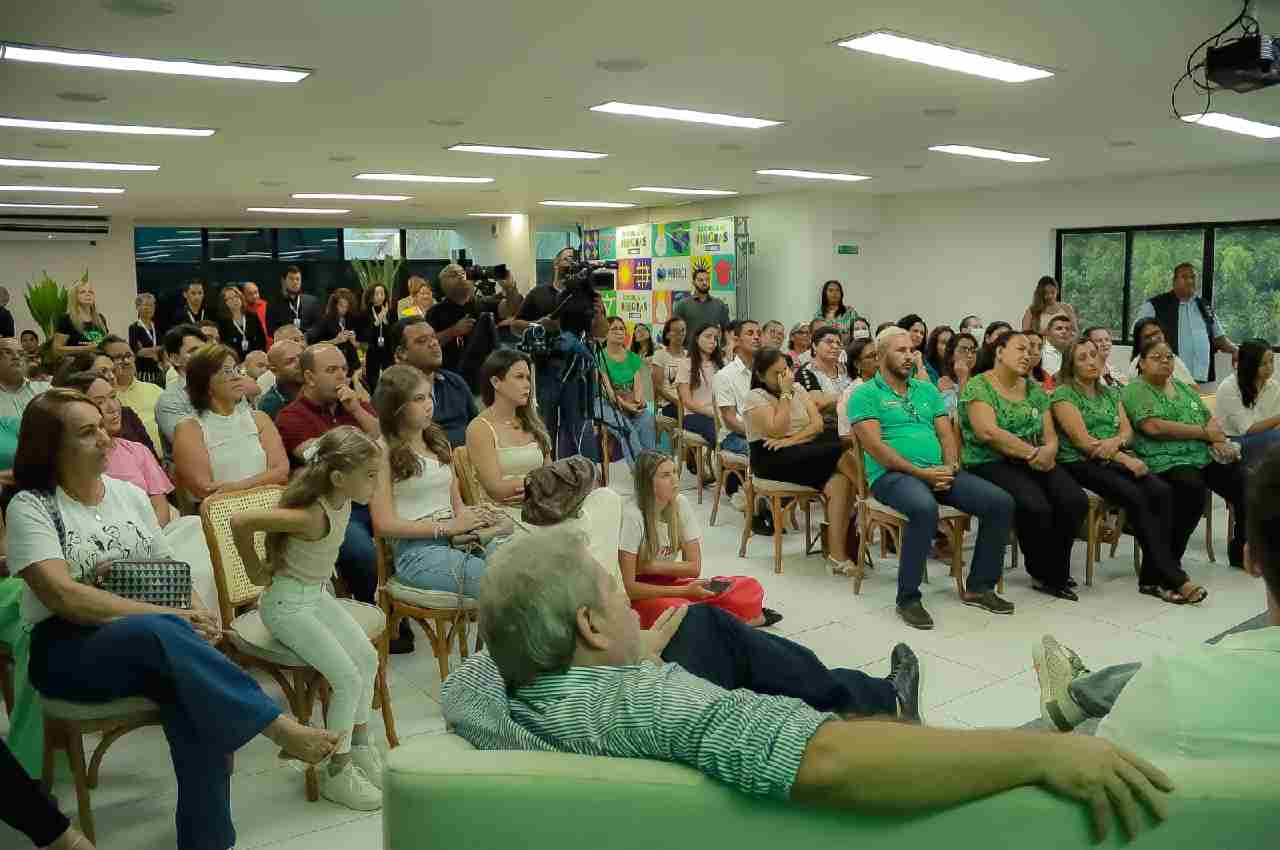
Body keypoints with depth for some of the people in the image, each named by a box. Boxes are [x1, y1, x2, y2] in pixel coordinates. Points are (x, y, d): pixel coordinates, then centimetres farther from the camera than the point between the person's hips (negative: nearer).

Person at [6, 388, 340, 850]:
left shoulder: (130, 494, 13)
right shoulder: (31, 506, -3)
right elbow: (64, 596, -16)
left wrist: (196, 614, -7)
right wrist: (170, 617, -22)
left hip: (151, 642, 4)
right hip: (67, 651, -4)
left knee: (195, 696, -30)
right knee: (161, 633, -37)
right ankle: (281, 727, -35)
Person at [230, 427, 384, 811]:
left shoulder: (343, 501, -7)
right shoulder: (313, 516, -31)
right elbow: (240, 521, -35)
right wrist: (255, 569, -19)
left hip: (317, 594, 8)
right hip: (287, 604, -8)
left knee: (367, 657, 3)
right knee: (347, 677, -13)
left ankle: (359, 746, 22)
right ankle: (337, 774, 4)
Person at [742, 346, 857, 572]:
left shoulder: (798, 388, 15)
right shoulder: (754, 397, -2)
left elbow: (818, 425, 4)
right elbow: (777, 430, -16)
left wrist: (792, 440, -13)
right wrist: (785, 394, -10)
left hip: (805, 454, 5)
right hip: (772, 458, -5)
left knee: (839, 482, -27)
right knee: (840, 454, -27)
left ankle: (837, 555, -28)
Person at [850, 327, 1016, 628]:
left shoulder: (928, 390, 22)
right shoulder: (865, 395, 1)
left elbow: (946, 434, 15)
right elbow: (875, 446, -10)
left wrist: (950, 467, -7)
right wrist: (920, 472, -16)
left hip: (939, 471, 6)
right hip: (892, 474, -6)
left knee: (1002, 502, -11)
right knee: (925, 509, -39)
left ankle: (979, 586, 4)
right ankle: (908, 598, -21)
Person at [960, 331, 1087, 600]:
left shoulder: (1034, 389, 17)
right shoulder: (977, 386, -4)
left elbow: (1051, 436, 13)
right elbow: (989, 432, -18)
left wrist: (1048, 451, -11)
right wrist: (1031, 453, -17)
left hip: (1036, 463, 6)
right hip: (991, 464, -6)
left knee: (1076, 501, -19)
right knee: (1036, 506, -30)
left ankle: (1053, 572, 2)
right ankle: (1046, 575, -4)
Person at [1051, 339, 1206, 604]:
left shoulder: (1111, 392, 22)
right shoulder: (1064, 394, 0)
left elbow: (1128, 431, 10)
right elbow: (1082, 440, -11)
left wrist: (1115, 442, -14)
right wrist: (1125, 459, -16)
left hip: (1115, 460, 6)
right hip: (1080, 463, -6)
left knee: (1162, 492, -22)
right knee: (1135, 497, -30)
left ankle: (1152, 578, -22)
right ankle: (1172, 577, -25)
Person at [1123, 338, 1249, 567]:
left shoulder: (1184, 388, 23)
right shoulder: (1136, 390, -2)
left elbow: (1211, 419, 20)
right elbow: (1154, 427, -16)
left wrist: (1217, 440, -4)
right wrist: (1204, 432, -9)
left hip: (1205, 456, 7)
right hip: (1166, 461, -7)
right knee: (1193, 487, -34)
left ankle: (1241, 551, 10)